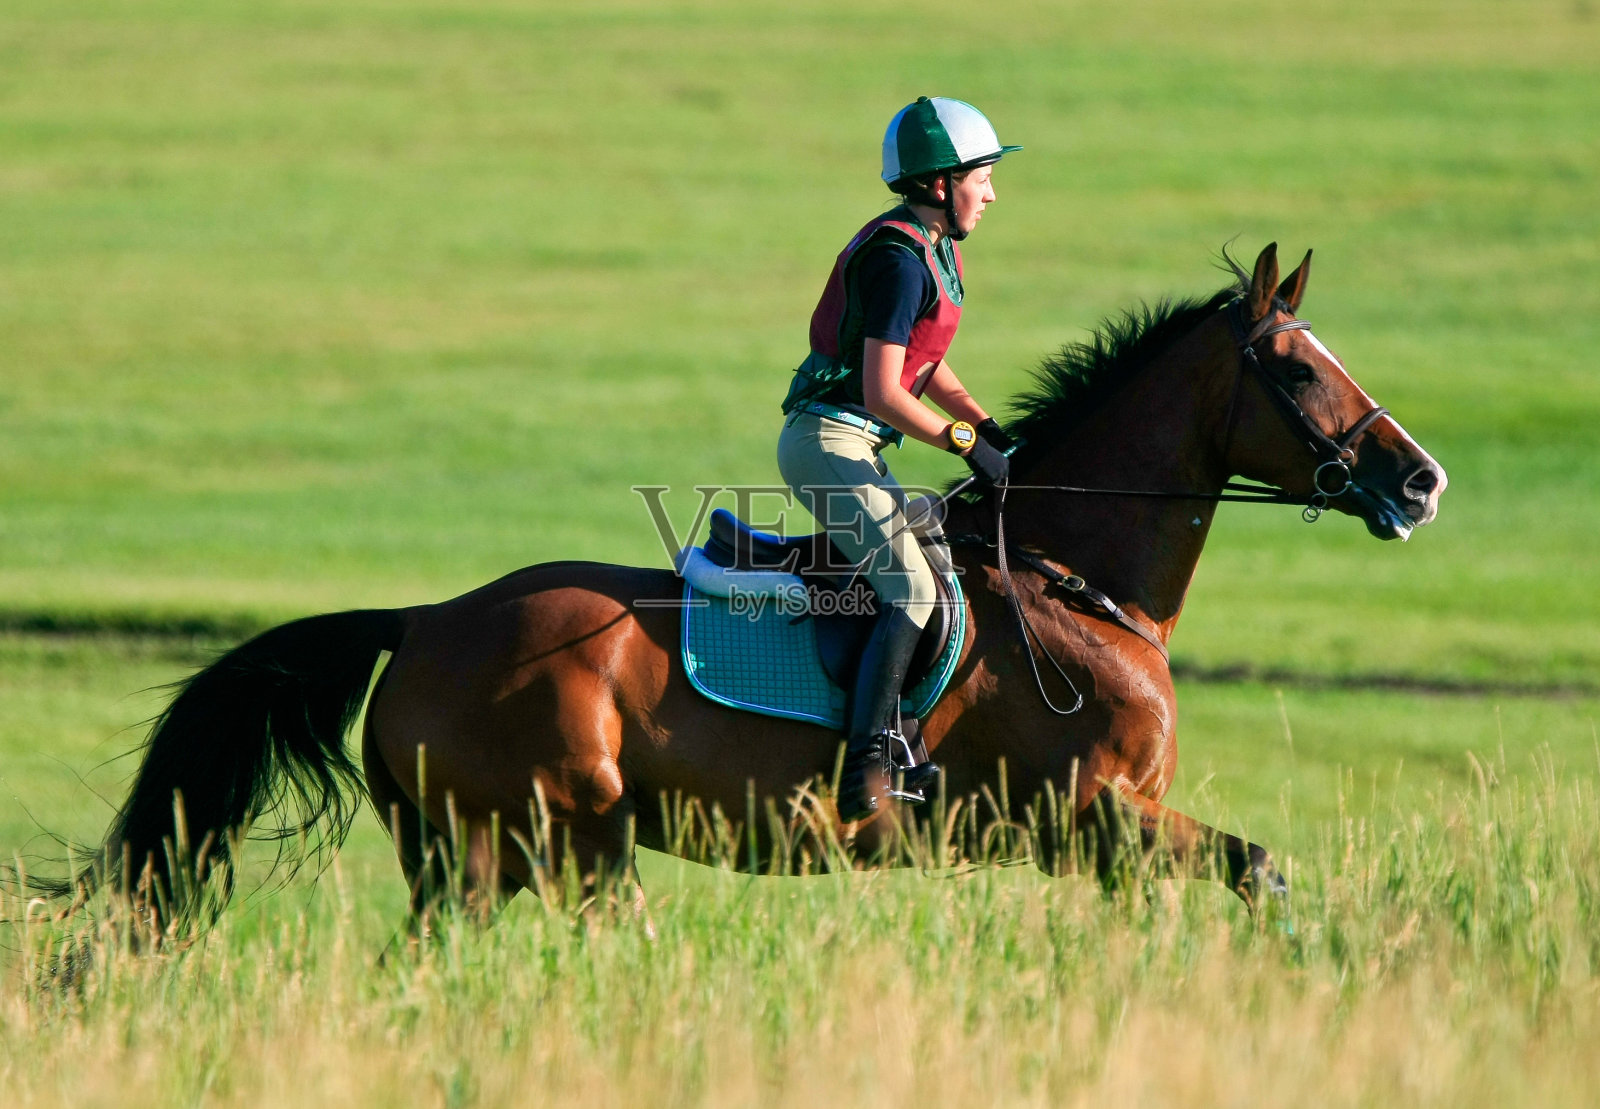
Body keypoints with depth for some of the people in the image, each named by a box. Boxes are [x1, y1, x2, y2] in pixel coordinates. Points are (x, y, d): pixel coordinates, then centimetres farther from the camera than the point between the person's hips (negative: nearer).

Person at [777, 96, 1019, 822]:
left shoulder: (934, 248, 15)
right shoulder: (898, 258, -17)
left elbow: (930, 372, 25)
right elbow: (883, 395, -23)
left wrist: (989, 426, 11)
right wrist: (967, 443, -16)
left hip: (853, 446, 11)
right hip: (829, 441, -11)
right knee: (912, 587, -21)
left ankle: (892, 755, 13)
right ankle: (865, 772, -28)